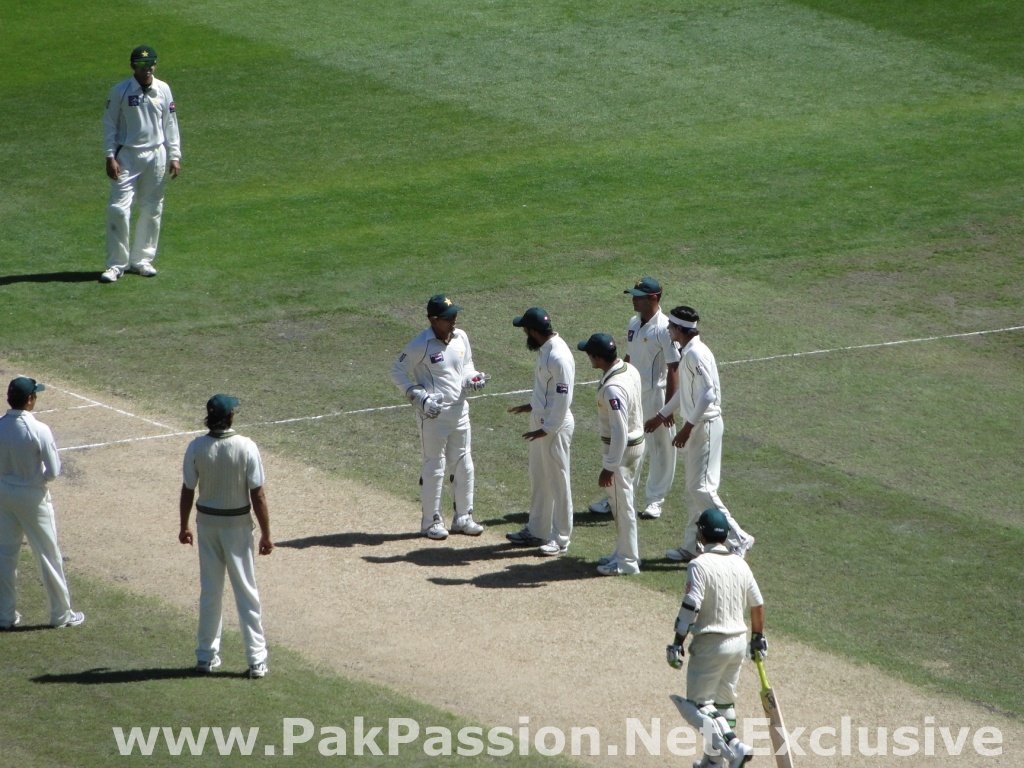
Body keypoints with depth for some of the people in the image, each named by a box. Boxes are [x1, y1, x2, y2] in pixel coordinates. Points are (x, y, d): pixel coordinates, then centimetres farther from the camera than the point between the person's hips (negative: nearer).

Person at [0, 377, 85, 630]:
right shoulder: (39, 431, -22)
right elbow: (53, 470, -18)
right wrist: (40, 477, 3)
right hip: (32, 496, -4)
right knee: (48, 554, 9)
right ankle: (61, 613, 18)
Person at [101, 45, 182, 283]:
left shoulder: (163, 90, 3)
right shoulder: (120, 91, -6)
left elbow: (170, 124, 9)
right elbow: (109, 125, -4)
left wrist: (174, 156, 4)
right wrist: (110, 157, -11)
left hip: (156, 155, 3)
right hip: (127, 155, -3)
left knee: (152, 210, 7)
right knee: (118, 208, -10)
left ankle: (142, 259, 19)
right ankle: (116, 264, -4)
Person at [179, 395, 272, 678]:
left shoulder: (196, 448, -10)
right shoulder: (246, 447, -16)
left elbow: (187, 491, -3)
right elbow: (258, 495, -13)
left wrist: (184, 526, 12)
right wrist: (266, 534, -5)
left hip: (207, 522, 2)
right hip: (238, 524, -2)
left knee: (209, 591, 13)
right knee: (246, 591, 5)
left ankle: (206, 656, 19)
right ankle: (256, 660, 4)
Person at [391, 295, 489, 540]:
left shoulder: (461, 338, 1)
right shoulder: (421, 345, -18)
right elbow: (397, 373, -12)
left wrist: (472, 378, -4)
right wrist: (420, 398, -20)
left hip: (459, 410, 6)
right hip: (433, 414, -6)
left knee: (464, 466, 13)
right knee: (434, 467, 2)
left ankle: (463, 518, 25)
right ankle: (431, 521, 14)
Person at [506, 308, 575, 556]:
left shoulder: (559, 357, -26)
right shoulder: (544, 349, 5)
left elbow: (563, 398, -25)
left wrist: (546, 429, -22)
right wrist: (532, 406, 19)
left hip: (555, 426, -10)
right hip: (540, 420, 10)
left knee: (558, 481, 1)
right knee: (538, 478, 19)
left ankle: (560, 539, 10)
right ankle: (536, 531, 31)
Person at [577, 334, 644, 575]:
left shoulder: (612, 388, -30)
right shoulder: (630, 370, -1)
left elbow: (619, 432, -29)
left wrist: (609, 467, -24)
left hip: (620, 449, -9)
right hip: (637, 441, 9)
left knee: (621, 504, 4)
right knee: (623, 502, 21)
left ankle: (627, 561, 15)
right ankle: (623, 553, 33)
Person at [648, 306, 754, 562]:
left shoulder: (696, 354, -19)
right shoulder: (688, 353, 12)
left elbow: (707, 394, -27)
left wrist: (688, 427, -25)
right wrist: (662, 415, 34)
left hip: (705, 426, -10)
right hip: (695, 426, 10)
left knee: (701, 488, -10)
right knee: (693, 489, 14)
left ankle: (738, 539, -6)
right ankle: (692, 546, 20)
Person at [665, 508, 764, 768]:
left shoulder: (699, 565, -14)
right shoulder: (740, 565, 5)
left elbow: (690, 608, -21)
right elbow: (757, 605, 11)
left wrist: (677, 644, -16)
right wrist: (758, 638, 26)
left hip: (710, 644, -7)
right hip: (738, 642, 7)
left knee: (699, 703, -1)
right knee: (724, 702, 19)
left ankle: (733, 746, -20)